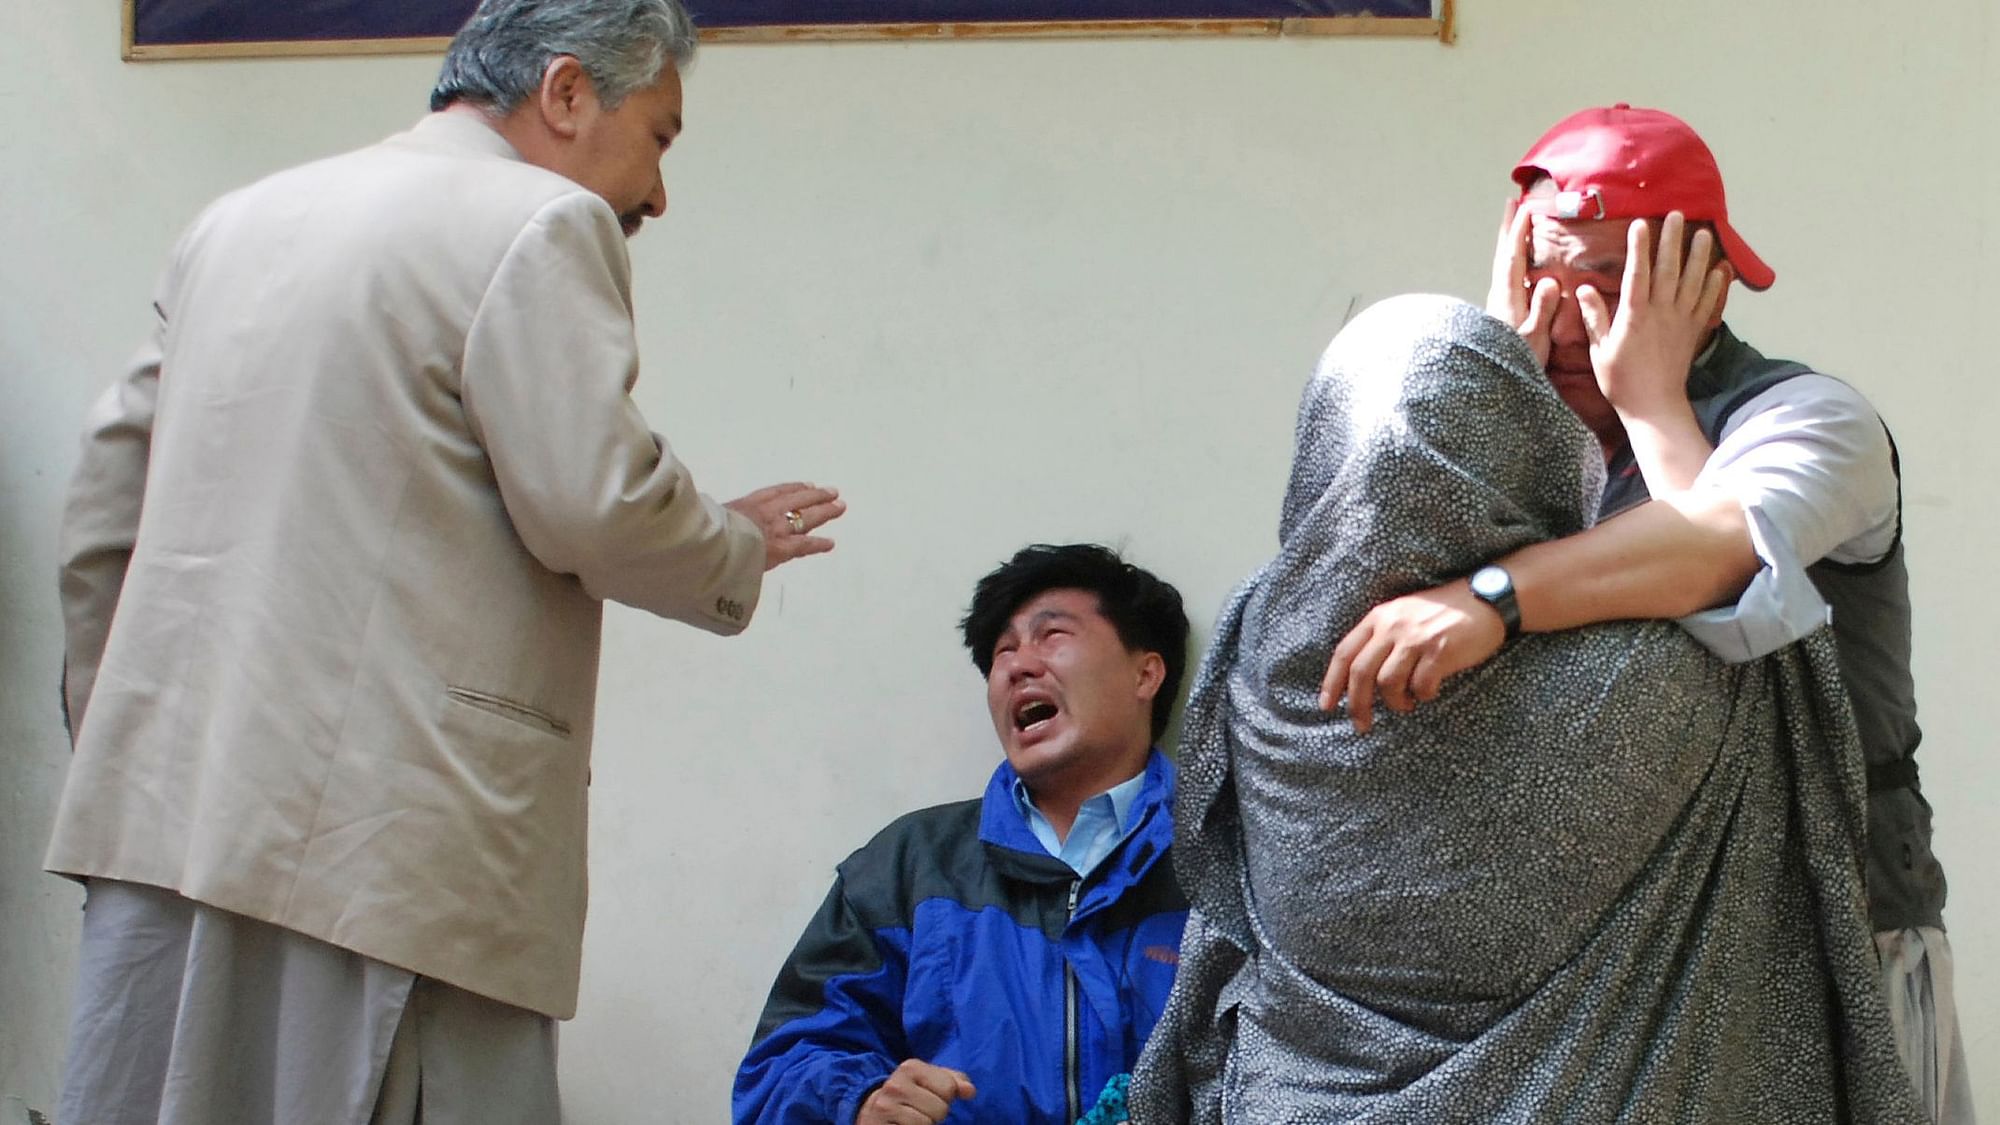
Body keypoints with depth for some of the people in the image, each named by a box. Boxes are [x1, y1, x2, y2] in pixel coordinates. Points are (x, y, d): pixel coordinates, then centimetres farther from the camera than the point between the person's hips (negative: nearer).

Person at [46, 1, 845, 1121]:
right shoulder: (544, 227, -4)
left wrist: (118, 724, 29)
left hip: (160, 805, 8)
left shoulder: (235, 222, 20)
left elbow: (108, 494, 23)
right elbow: (595, 509, -12)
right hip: (385, 847, -7)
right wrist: (742, 550, 7)